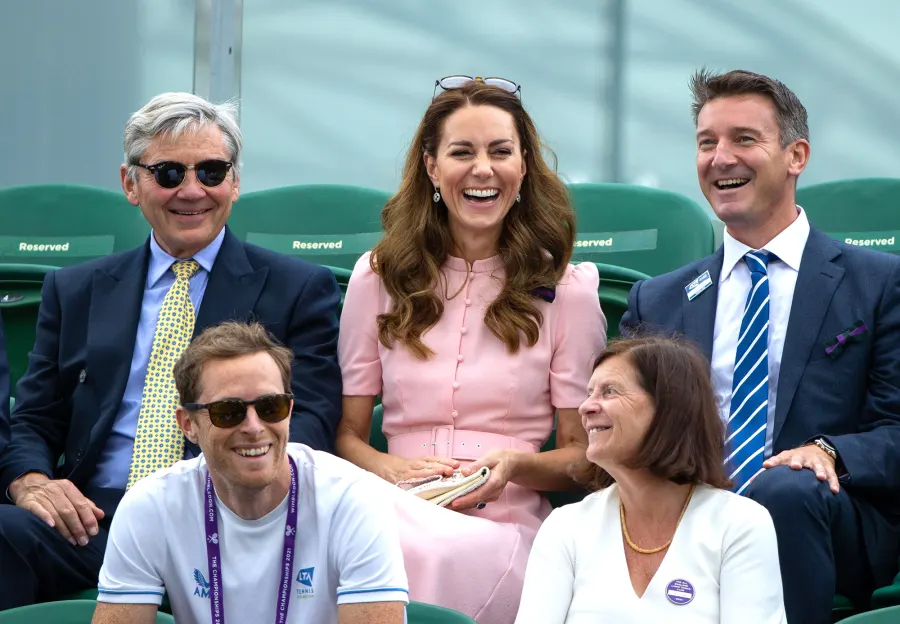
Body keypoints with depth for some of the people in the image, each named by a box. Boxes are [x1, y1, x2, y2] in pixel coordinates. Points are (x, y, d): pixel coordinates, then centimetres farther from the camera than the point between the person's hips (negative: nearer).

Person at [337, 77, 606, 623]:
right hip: (402, 518, 1)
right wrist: (391, 468, -10)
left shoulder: (566, 290, 8)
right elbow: (346, 434, 14)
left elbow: (583, 455, 10)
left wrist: (515, 465, -12)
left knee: (429, 554, -38)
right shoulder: (379, 278, 13)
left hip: (508, 529, -1)